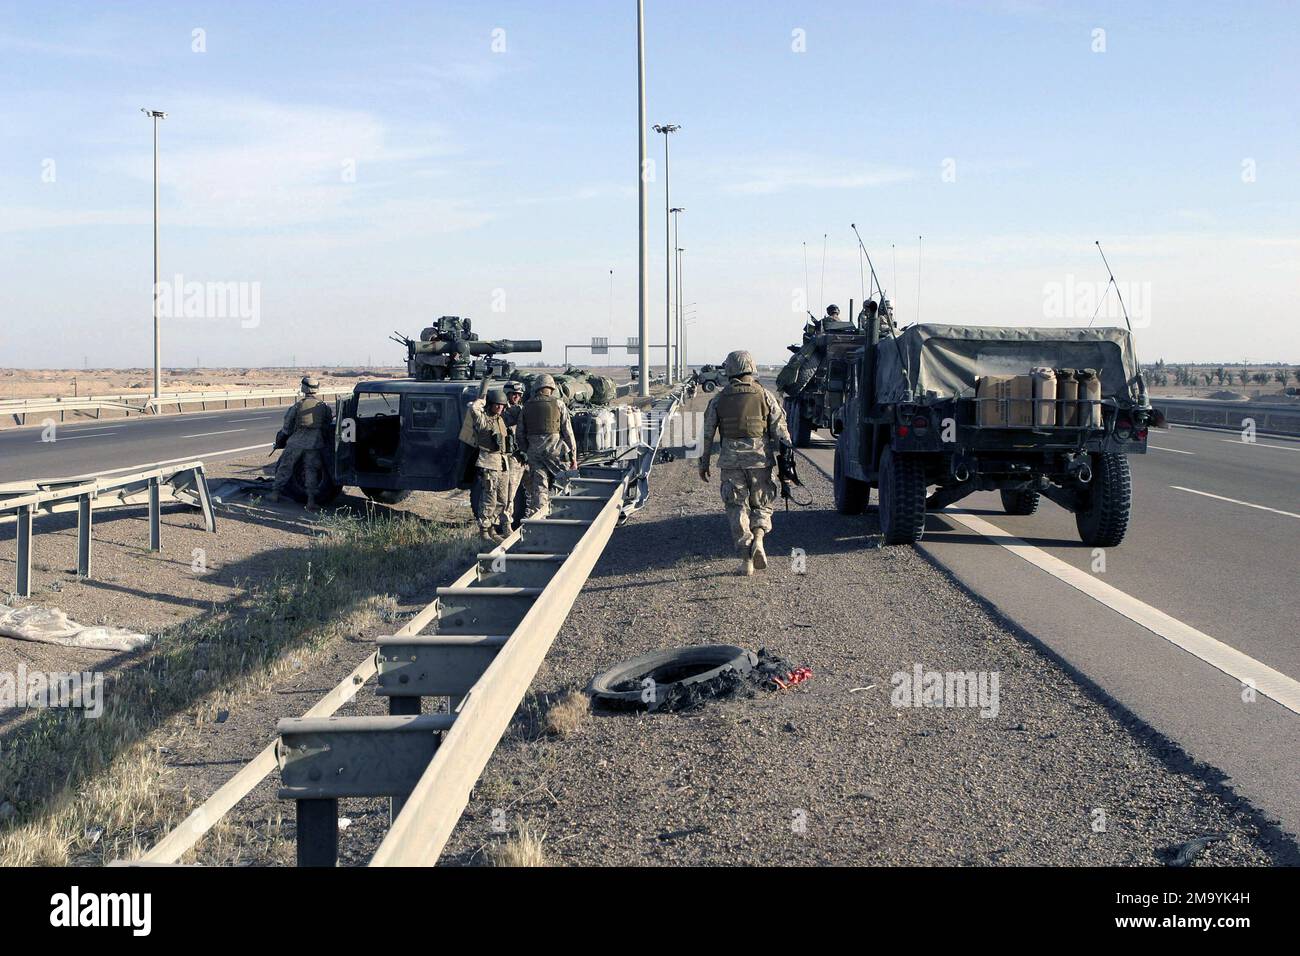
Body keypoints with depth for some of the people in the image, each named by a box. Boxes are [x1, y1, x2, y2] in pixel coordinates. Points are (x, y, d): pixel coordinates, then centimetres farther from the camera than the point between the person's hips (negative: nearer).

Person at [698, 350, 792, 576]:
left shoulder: (718, 400, 3)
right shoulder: (765, 396, 0)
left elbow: (707, 434, 5)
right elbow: (780, 431, -2)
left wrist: (703, 464, 14)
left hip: (730, 462, 0)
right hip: (760, 459, 0)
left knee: (737, 508, 6)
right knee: (761, 504, 15)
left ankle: (746, 560, 1)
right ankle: (758, 539, -11)